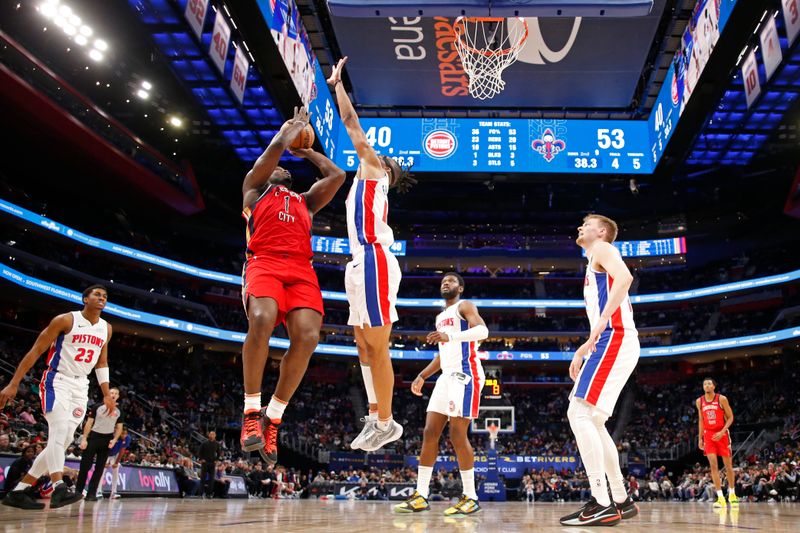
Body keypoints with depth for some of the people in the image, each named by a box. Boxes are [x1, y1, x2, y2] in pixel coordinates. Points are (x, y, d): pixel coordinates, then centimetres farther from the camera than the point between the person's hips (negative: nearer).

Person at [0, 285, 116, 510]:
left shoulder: (106, 329, 8)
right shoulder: (65, 320, -9)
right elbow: (36, 351, -7)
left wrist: (106, 394, 11)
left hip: (80, 386, 6)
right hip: (57, 380, -6)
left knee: (64, 440, 2)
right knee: (59, 430, -26)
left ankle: (18, 491, 11)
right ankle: (59, 489, -35)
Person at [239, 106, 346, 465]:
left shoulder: (306, 201, 36)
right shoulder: (255, 188, 26)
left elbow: (337, 176, 27)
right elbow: (275, 147, 14)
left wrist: (306, 150, 40)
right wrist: (293, 126, 31)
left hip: (301, 270, 4)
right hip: (264, 262, -3)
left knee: (307, 337, -22)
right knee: (262, 320, -34)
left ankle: (273, 417, -8)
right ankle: (252, 411, -20)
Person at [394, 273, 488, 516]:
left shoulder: (465, 306, 0)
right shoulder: (440, 317, 25)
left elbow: (482, 330, -19)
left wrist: (450, 336, -29)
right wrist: (422, 376, 21)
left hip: (465, 374, -8)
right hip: (446, 376, 9)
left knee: (458, 435, -12)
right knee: (430, 432, 2)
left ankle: (471, 498, -3)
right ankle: (421, 496, 5)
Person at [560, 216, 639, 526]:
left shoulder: (603, 249, 1)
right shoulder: (595, 265, 29)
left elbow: (624, 277, -22)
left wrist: (602, 320, -29)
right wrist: (582, 350, 31)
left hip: (615, 341, -10)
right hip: (610, 342, 10)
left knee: (579, 414, -17)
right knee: (591, 420, 12)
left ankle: (602, 505, -19)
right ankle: (622, 501, 17)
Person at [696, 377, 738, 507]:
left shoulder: (722, 399, -7)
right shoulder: (699, 401, 4)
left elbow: (730, 417, -5)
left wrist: (722, 432, -18)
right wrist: (700, 438, 10)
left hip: (722, 434, -2)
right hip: (708, 434, 2)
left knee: (728, 465, 7)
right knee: (713, 465, -8)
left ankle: (732, 494, 26)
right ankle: (720, 498, -8)